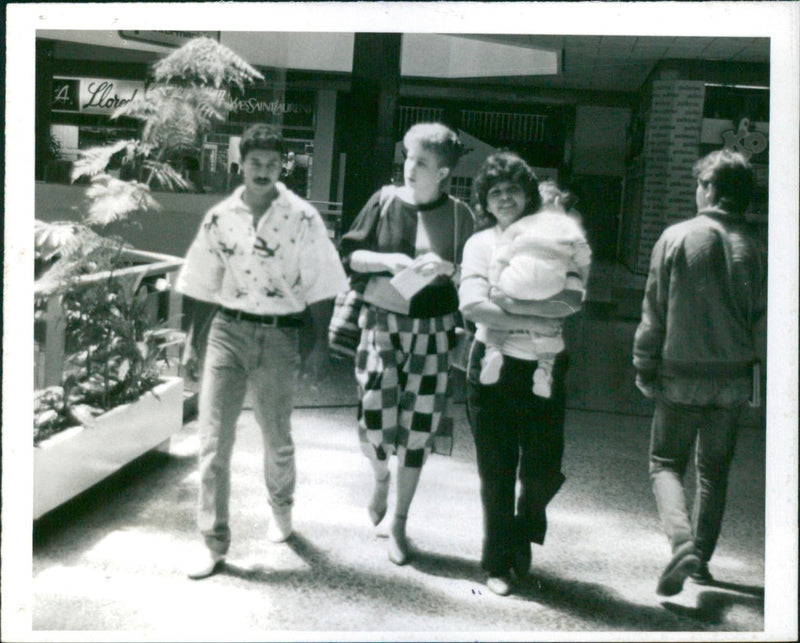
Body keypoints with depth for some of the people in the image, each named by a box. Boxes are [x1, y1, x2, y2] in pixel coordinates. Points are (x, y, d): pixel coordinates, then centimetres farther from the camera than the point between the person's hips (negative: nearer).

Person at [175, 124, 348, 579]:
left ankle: (281, 511, 40)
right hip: (228, 330, 2)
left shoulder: (303, 219, -4)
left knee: (277, 439, 12)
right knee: (213, 439, -4)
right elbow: (203, 287, 10)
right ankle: (215, 542, 8)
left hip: (280, 335, -1)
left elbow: (319, 288, -1)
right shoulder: (220, 218, 4)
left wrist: (320, 345, -4)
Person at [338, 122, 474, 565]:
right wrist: (388, 260, -12)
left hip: (432, 330, 0)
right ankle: (381, 475, 30)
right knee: (374, 419, -8)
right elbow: (350, 254, 5)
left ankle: (399, 522, 21)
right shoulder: (385, 200, 2)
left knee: (417, 429, 3)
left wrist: (446, 268, -13)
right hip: (382, 321, 0)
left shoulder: (458, 214, 2)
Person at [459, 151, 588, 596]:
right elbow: (472, 305, -11)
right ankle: (498, 562, 24)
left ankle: (523, 533, 34)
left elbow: (570, 299, -12)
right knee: (497, 472, 5)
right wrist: (533, 321, -14)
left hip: (544, 369, 0)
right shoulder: (480, 243, 5)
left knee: (544, 471, 1)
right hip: (493, 365, 0)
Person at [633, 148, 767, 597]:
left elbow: (655, 311, -7)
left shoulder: (677, 238, -8)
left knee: (666, 463, 8)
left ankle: (682, 541, -15)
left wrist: (645, 368, 2)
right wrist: (756, 372, 14)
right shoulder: (754, 249, -1)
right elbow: (762, 321, 3)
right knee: (715, 471, 16)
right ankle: (702, 558, 23)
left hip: (682, 375, -3)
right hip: (733, 379, 3)